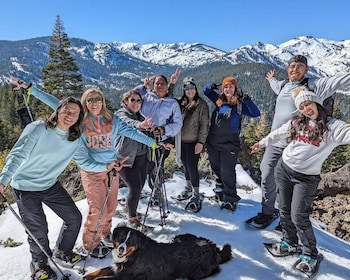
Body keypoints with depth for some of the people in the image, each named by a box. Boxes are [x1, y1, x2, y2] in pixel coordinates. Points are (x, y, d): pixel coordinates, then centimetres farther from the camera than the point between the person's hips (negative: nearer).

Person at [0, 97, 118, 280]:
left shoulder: (76, 139, -5)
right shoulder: (37, 129, -20)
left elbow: (85, 162, -7)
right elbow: (17, 155, -23)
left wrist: (106, 166, -20)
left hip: (51, 186, 5)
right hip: (25, 188, -5)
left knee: (74, 218, 7)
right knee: (38, 230, 0)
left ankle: (62, 253, 35)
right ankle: (39, 263, 33)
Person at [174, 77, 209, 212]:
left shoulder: (201, 104, -5)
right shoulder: (180, 103, 7)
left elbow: (204, 125, -9)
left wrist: (201, 142, -14)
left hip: (194, 142, -5)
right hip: (181, 141, 5)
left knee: (192, 166, -7)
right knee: (186, 165, 15)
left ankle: (196, 196, 5)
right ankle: (188, 188, 33)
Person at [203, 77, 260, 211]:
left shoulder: (240, 104, -7)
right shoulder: (219, 100, 4)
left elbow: (256, 113, -17)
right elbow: (206, 91, 17)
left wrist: (246, 99, -25)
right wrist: (210, 87, -4)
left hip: (229, 145, -5)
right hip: (213, 142, 6)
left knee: (227, 171, 0)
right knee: (216, 168, 19)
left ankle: (230, 198, 16)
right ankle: (224, 190, 41)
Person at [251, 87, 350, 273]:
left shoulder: (333, 127, -9)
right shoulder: (296, 123, 3)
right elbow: (277, 134, 18)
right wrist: (262, 143, 27)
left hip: (306, 178, -4)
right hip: (284, 169, 4)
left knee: (299, 217, -4)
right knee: (285, 211, 12)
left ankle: (310, 254, 19)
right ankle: (289, 243, 34)